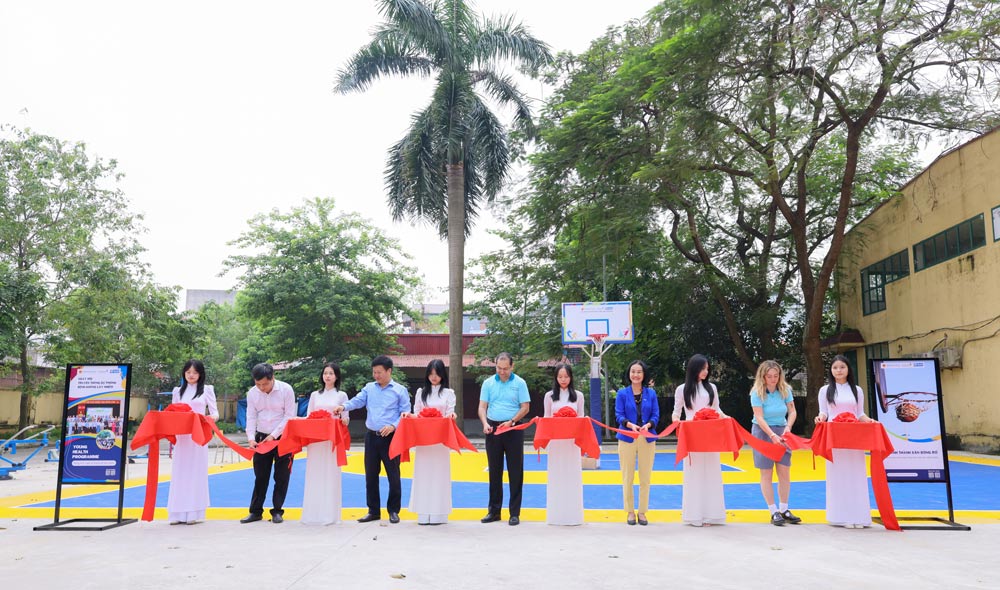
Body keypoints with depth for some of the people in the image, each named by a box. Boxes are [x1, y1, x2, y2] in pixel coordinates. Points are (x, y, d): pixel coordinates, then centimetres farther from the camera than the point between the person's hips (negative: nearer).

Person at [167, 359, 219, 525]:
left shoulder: (207, 390, 5)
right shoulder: (178, 391, 13)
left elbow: (215, 413, 1)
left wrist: (212, 417, -21)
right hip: (181, 436, 3)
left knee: (196, 472, -1)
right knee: (179, 473, 2)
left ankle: (194, 512, 4)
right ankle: (178, 513, 6)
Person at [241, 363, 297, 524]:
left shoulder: (286, 389, -14)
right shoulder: (252, 393, -4)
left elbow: (289, 416, -13)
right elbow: (251, 417, -2)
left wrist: (273, 435, -17)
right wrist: (251, 438, -15)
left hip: (282, 437, -3)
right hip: (261, 438, 3)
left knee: (281, 477, 2)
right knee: (260, 476, 8)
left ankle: (277, 511, 12)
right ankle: (256, 511, 17)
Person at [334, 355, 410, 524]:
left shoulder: (400, 390, 0)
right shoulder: (369, 388, 10)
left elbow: (405, 413, -3)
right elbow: (358, 400, -3)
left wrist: (393, 426, -17)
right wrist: (344, 406, -23)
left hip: (390, 437, -4)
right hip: (371, 436, 4)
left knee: (393, 475, 2)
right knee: (371, 475, 9)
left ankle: (393, 511, 15)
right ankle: (373, 511, 20)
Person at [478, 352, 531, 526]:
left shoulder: (519, 383, -1)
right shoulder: (488, 383, 5)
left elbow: (525, 407, -3)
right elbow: (482, 407, 2)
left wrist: (511, 421, -17)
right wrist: (485, 423, -15)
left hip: (513, 429, -2)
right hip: (493, 429, 2)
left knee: (515, 471, 0)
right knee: (494, 471, 9)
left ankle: (515, 513, 7)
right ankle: (494, 510, 17)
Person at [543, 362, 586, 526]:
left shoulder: (578, 396, 7)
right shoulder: (549, 396, 7)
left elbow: (581, 419, 7)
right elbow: (546, 419, 8)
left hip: (572, 440, 0)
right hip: (555, 440, 0)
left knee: (572, 475, 1)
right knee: (556, 476, 2)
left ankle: (572, 513, 9)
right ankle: (555, 514, 9)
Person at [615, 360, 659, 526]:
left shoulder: (651, 393, 6)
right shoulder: (622, 393, 2)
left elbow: (655, 415, 3)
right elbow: (619, 415, -4)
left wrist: (648, 425, -18)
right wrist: (630, 425, -23)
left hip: (647, 439, 1)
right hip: (627, 439, -1)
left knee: (645, 477, 5)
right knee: (627, 477, 3)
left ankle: (642, 512, 17)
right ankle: (630, 512, 14)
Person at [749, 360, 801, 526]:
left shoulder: (785, 390, -3)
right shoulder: (757, 393, -14)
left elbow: (792, 411, -1)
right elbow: (759, 418, -18)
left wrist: (787, 428, -17)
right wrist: (772, 435, -28)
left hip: (781, 431, 3)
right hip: (763, 432, -3)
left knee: (784, 472, 0)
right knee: (767, 474, -1)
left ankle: (784, 509, 11)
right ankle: (773, 512, 4)